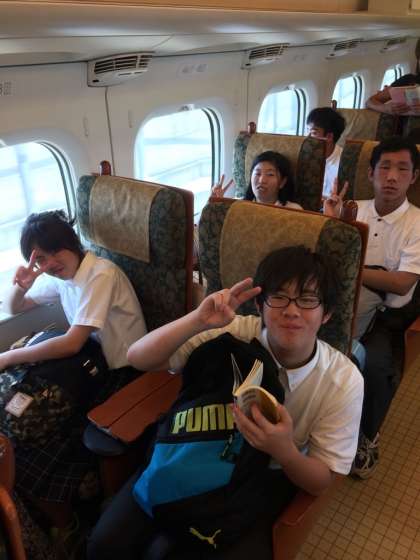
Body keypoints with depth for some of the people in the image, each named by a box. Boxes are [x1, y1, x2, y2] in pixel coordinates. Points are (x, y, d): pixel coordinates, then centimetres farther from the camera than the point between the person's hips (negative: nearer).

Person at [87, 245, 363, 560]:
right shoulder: (235, 333, -21)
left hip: (269, 478, 0)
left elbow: (320, 483, -12)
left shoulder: (343, 381, -19)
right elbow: (138, 358, -23)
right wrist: (199, 321, -41)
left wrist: (284, 450, -34)